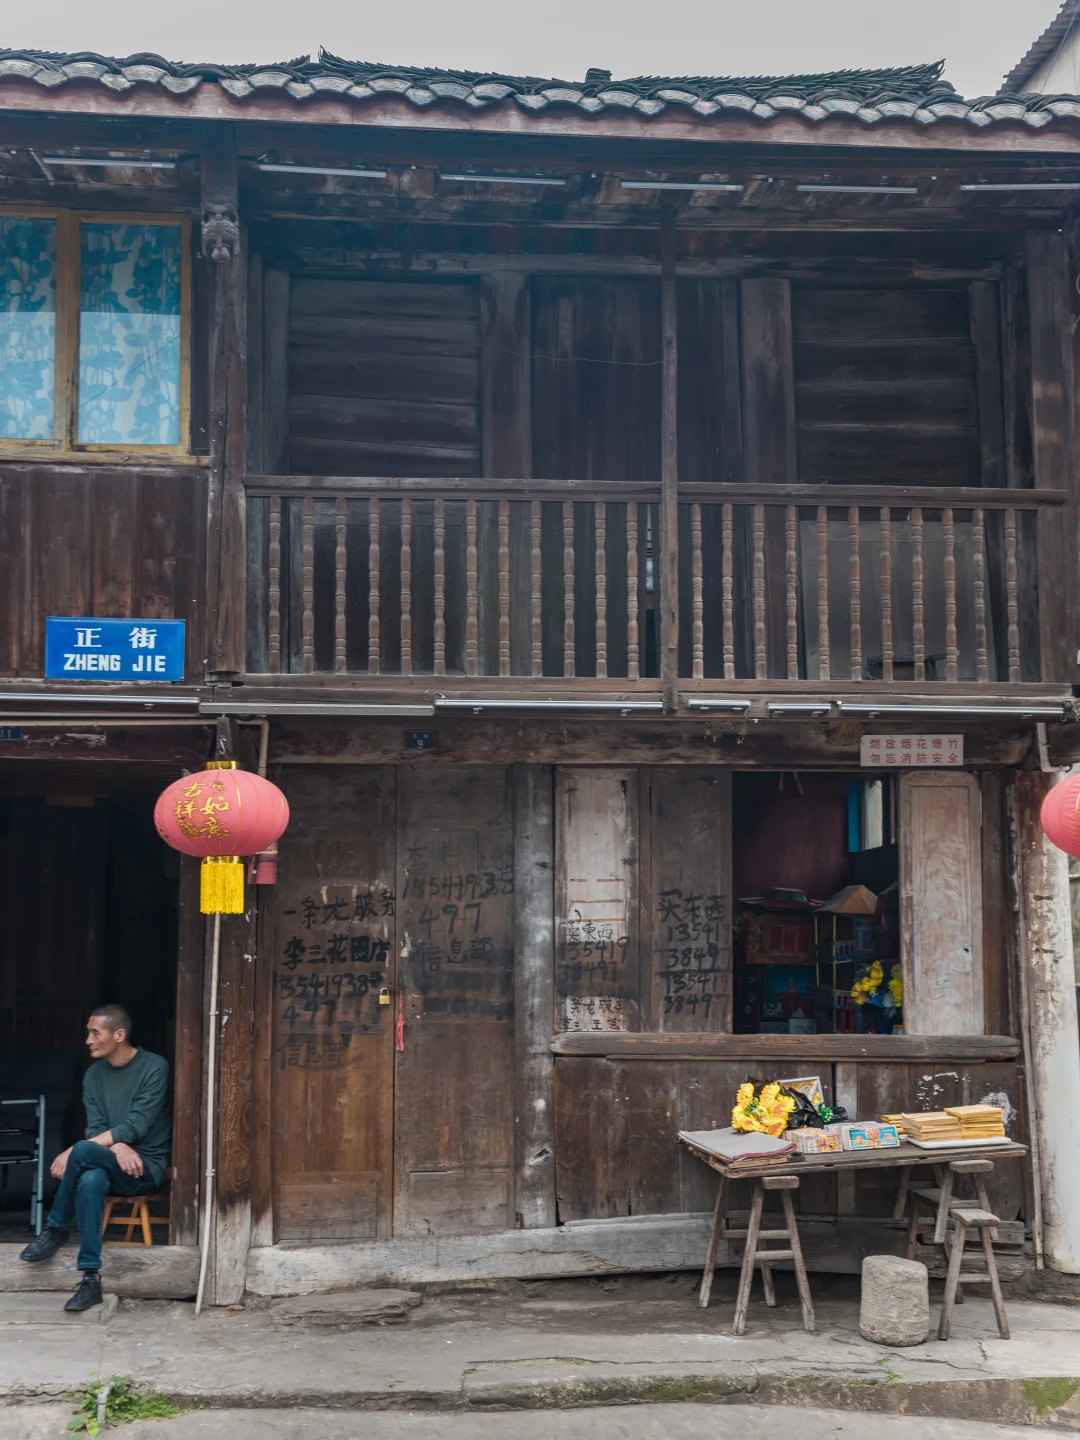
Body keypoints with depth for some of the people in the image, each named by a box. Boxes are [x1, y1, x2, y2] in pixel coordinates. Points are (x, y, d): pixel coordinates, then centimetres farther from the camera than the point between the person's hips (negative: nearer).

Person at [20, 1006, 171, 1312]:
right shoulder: (94, 1074, 9)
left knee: (83, 1151, -33)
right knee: (90, 1180, -35)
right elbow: (95, 1128, 2)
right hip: (108, 1164, 4)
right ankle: (91, 1279, -31)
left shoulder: (154, 1067, -10)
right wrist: (117, 1147, -23)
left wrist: (74, 1151, -25)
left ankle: (55, 1229, -10)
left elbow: (136, 1126, -19)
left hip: (146, 1165, -4)